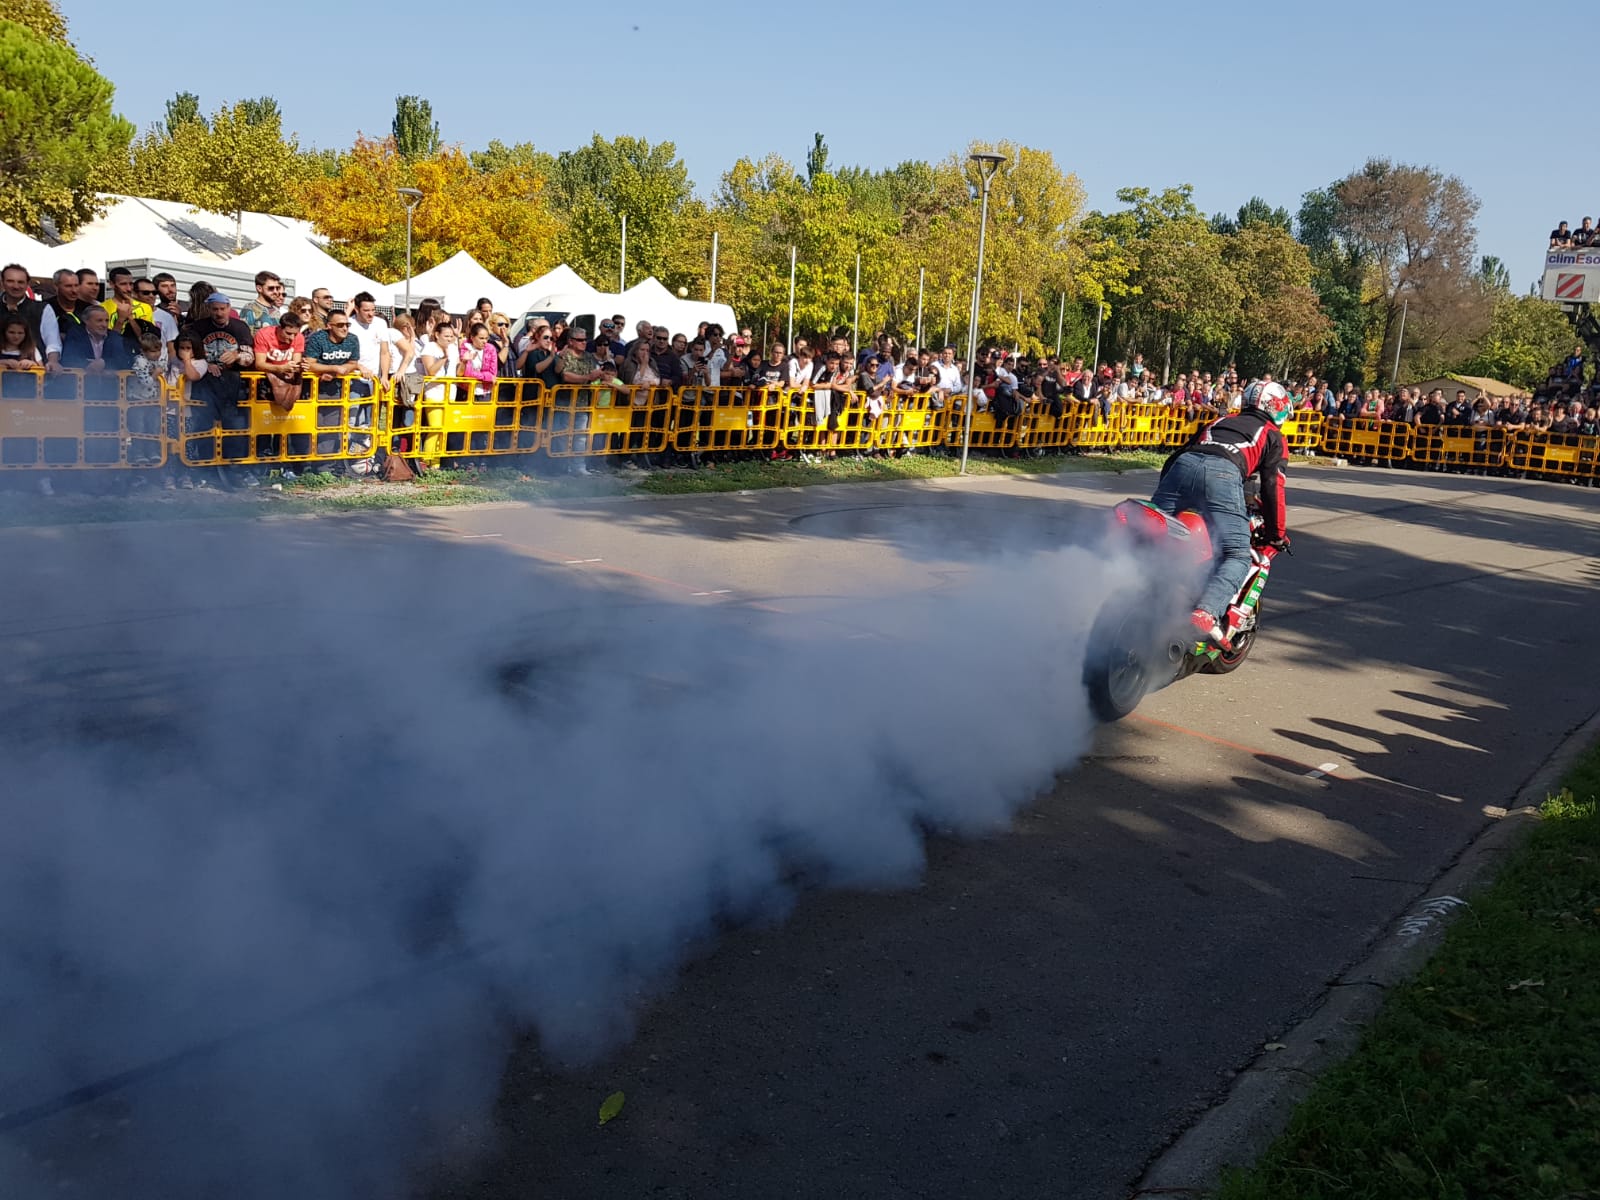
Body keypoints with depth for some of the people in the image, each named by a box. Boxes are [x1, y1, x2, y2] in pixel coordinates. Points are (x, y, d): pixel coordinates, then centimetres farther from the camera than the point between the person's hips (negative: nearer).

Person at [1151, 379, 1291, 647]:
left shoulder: (1219, 421, 40)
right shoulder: (1272, 436, 26)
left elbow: (1173, 459, 38)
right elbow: (1272, 487, 15)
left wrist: (1166, 500, 48)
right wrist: (1278, 533, 24)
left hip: (1183, 465, 5)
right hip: (1223, 474, -4)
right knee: (1238, 556, -6)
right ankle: (1206, 612, -30)